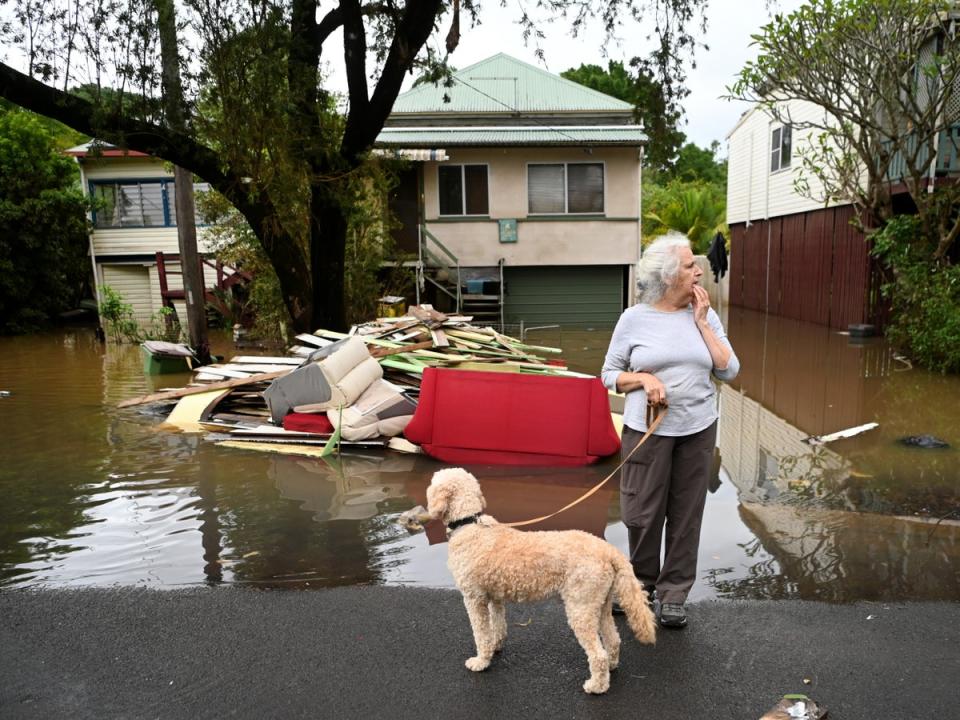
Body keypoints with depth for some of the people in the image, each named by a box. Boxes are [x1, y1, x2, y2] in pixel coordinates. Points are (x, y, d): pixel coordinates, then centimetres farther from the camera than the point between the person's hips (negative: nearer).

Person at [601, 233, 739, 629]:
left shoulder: (705, 315, 4)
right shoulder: (635, 318, -3)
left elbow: (728, 370, -2)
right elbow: (609, 374, 2)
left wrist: (701, 322, -6)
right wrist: (643, 378, -17)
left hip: (698, 430, 2)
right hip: (648, 430, -2)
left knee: (686, 514, 8)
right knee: (642, 512, 4)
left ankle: (674, 592, 24)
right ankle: (642, 581, 29)